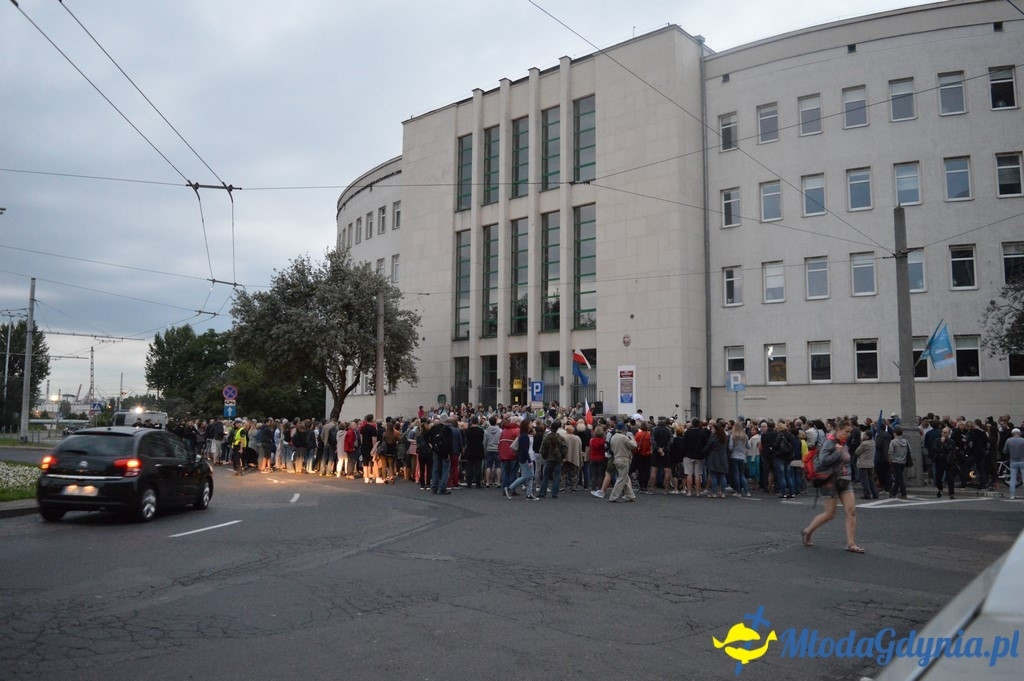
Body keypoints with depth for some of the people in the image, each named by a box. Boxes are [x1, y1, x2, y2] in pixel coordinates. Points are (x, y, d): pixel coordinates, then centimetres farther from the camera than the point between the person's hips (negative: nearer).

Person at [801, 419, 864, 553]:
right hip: (831, 481, -8)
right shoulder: (830, 442, -14)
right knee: (829, 514, 0)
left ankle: (851, 544, 2)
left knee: (851, 511, -3)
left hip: (844, 481, 8)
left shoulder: (843, 444, 11)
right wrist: (838, 452, -19)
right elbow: (823, 460, -26)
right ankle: (807, 532, 20)